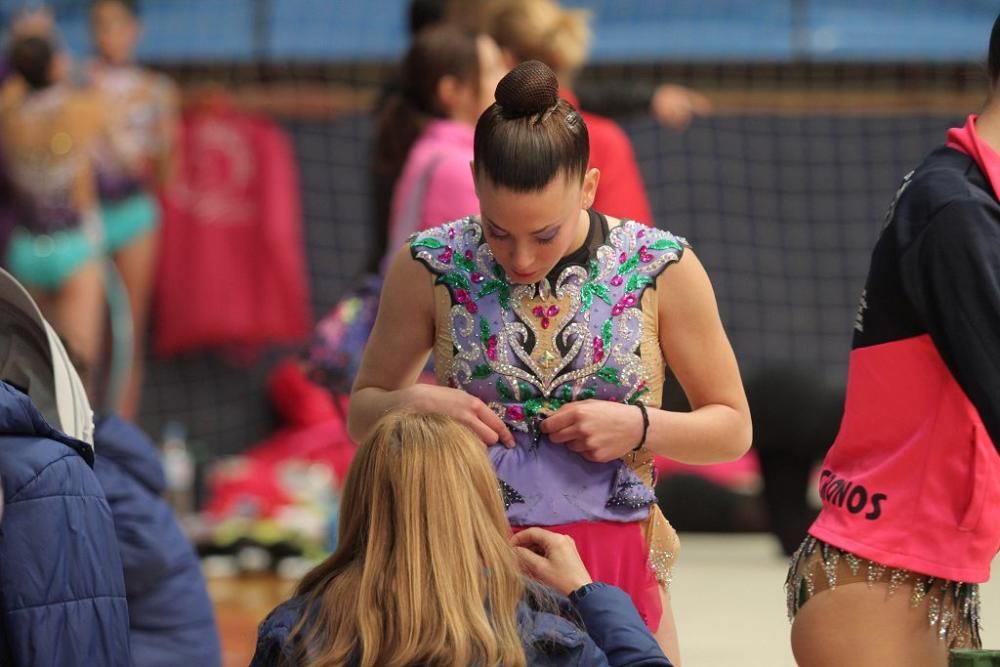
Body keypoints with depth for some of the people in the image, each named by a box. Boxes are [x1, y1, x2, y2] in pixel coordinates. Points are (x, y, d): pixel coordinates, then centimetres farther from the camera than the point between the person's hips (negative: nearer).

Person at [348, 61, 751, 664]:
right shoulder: (432, 267, -2)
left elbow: (732, 427, 6)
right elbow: (362, 412, 10)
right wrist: (413, 403, -12)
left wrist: (639, 427, -13)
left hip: (616, 565, 0)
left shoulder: (661, 269, -3)